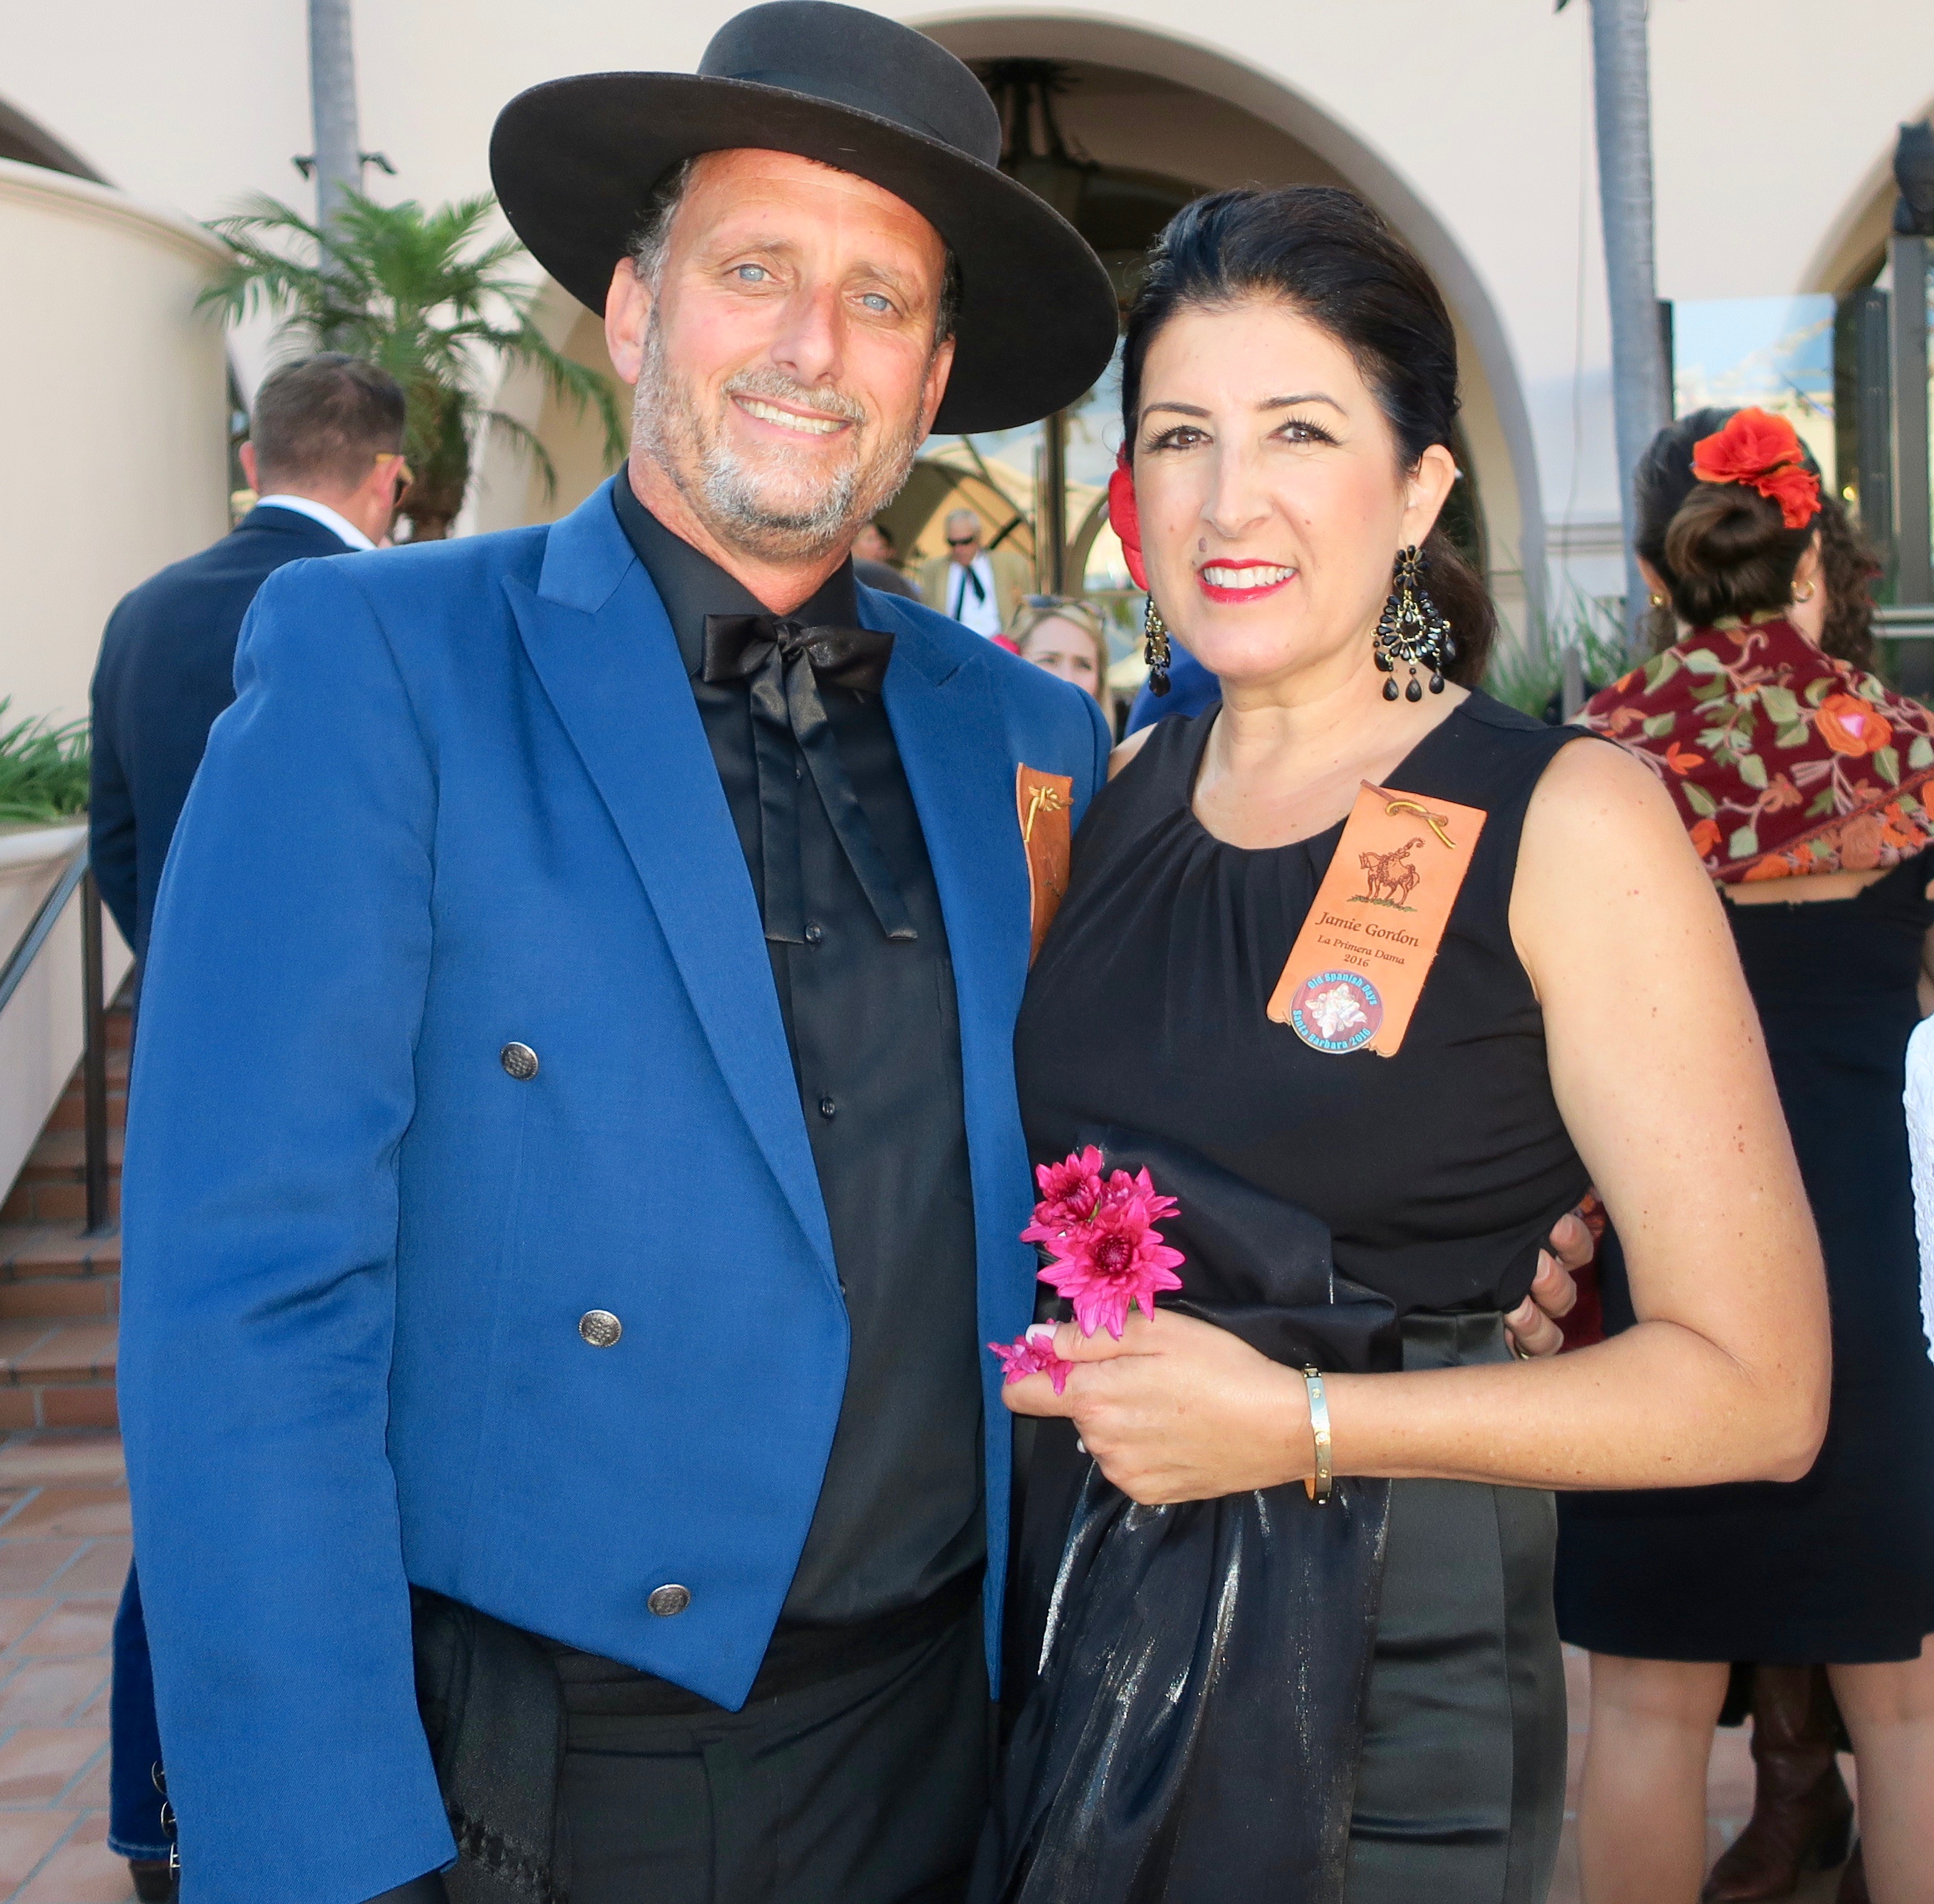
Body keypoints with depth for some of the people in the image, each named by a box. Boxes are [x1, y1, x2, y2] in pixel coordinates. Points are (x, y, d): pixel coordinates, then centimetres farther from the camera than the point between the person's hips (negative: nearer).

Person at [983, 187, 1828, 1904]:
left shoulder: (1570, 820, -13)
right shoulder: (1114, 793, 3)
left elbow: (1755, 1388, -14)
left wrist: (1298, 1422, -19)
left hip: (1382, 1681, -4)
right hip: (1064, 1633, 5)